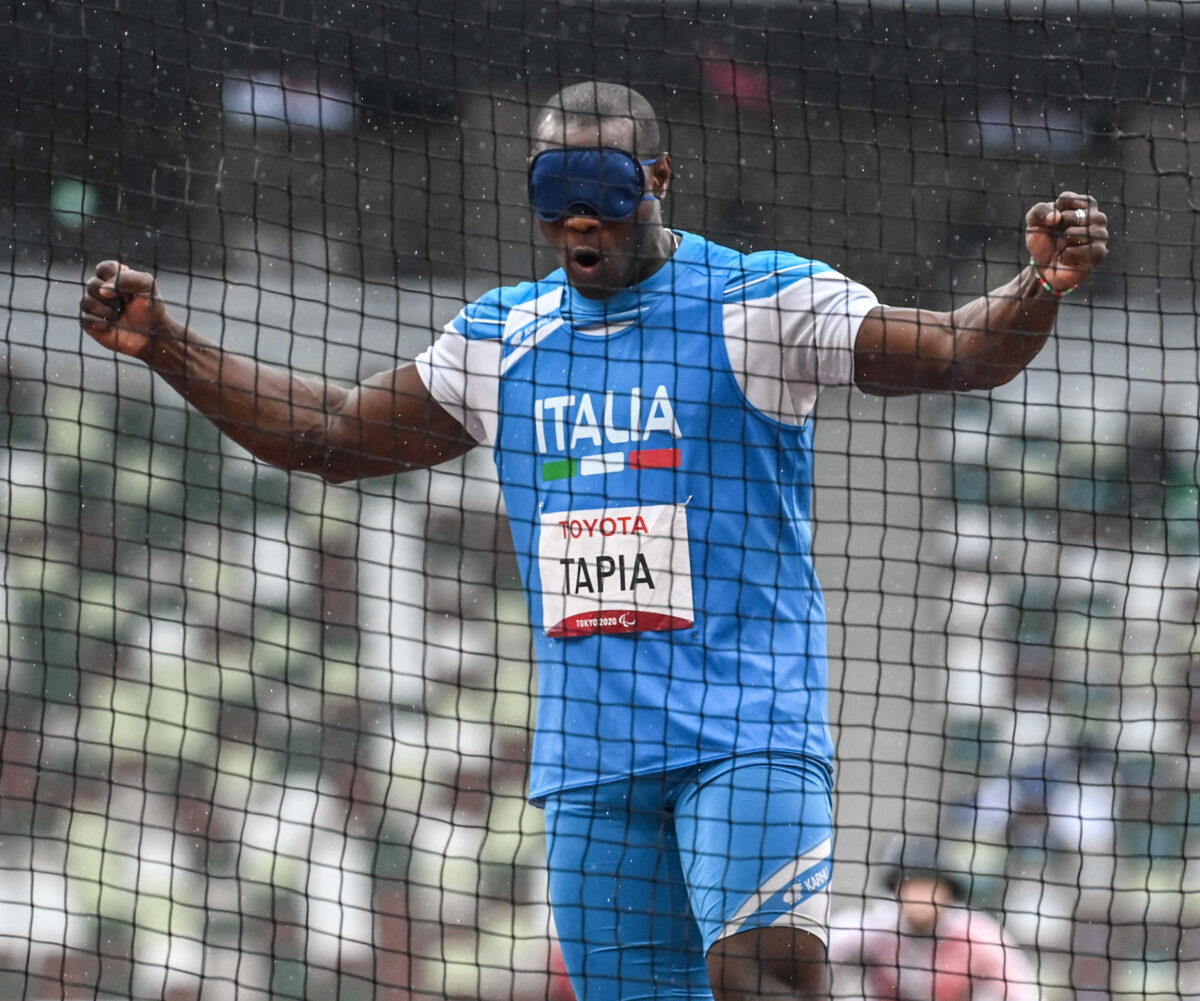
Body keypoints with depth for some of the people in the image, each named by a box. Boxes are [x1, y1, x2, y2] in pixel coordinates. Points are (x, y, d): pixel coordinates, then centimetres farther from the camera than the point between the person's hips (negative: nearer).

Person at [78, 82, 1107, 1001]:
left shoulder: (762, 302, -1)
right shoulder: (503, 337, 14)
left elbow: (957, 352, -10)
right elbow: (336, 434, 23)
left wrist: (1040, 289, -31)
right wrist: (164, 343, 15)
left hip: (749, 729, -5)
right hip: (588, 751, 5)